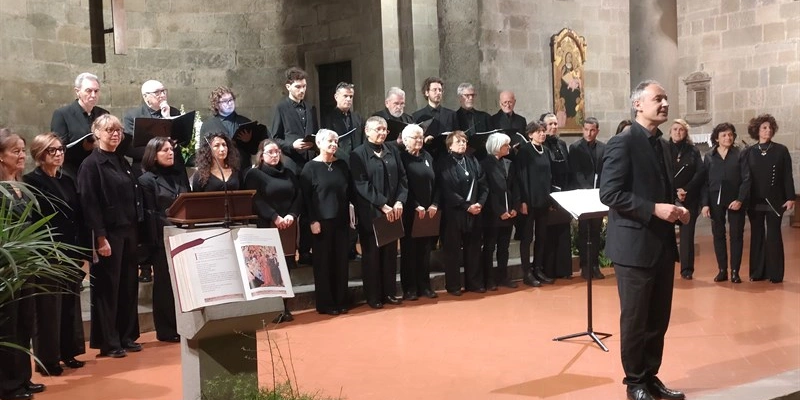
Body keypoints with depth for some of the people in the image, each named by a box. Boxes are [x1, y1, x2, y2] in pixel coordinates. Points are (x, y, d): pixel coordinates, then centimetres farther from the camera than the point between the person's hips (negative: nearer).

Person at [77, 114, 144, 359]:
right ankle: (108, 342, 8)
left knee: (128, 285, 10)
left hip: (128, 232, 7)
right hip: (108, 234, -7)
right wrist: (100, 237, -20)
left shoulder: (122, 162, 15)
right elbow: (89, 204, -14)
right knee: (108, 287, 0)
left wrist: (135, 229, 10)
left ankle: (127, 336, 20)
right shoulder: (91, 164, -7)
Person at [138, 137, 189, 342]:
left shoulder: (180, 176, 17)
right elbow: (150, 214, -7)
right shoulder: (146, 180, -1)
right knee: (165, 283, 1)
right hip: (163, 238, -5)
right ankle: (166, 330, 8)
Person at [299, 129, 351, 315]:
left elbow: (349, 192, 14)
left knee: (341, 260, 7)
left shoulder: (342, 165, 10)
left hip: (341, 220, 4)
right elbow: (306, 197, -7)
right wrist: (312, 221, -13)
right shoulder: (310, 167, -4)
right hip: (321, 221, -4)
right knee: (323, 261, 1)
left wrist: (350, 215, 6)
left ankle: (341, 301, 17)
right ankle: (325, 304, 9)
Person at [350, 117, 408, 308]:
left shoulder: (393, 151, 9)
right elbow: (361, 185, -13)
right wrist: (382, 205, -17)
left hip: (393, 210, 5)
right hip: (370, 212, -5)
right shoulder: (358, 154, -6)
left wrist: (399, 201, -7)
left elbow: (403, 178, 8)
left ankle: (389, 292, 19)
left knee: (390, 252, 10)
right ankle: (373, 296, 11)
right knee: (372, 253, 4)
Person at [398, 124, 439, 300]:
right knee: (409, 250, 2)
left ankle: (424, 286, 17)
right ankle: (409, 288, 8)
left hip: (429, 211, 5)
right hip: (409, 212, -5)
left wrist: (434, 204, -3)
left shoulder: (427, 157, 11)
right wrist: (416, 206, -16)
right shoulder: (401, 158, -5)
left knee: (425, 249, 9)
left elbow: (435, 182, 9)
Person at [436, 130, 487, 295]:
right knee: (453, 250, 2)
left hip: (474, 212, 5)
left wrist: (480, 203, -8)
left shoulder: (473, 161, 12)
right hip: (453, 213, -5)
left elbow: (483, 185, 9)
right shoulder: (444, 163, -5)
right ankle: (453, 285, 11)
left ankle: (474, 282, 19)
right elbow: (447, 191, -12)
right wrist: (467, 206, -14)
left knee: (473, 249, 10)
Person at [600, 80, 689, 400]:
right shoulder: (622, 143, -12)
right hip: (635, 245, -8)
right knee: (635, 319, 4)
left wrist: (675, 210, 4)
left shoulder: (661, 144, 14)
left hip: (662, 244, 8)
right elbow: (609, 193, -19)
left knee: (659, 319, 14)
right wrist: (654, 209, -23)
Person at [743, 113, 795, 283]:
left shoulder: (781, 150, 1)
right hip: (755, 201, 2)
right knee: (757, 236, 7)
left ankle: (775, 273, 5)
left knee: (774, 236, 0)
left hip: (774, 200, -2)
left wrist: (790, 198, -7)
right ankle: (757, 272, 13)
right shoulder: (748, 152, 4)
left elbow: (787, 176, -1)